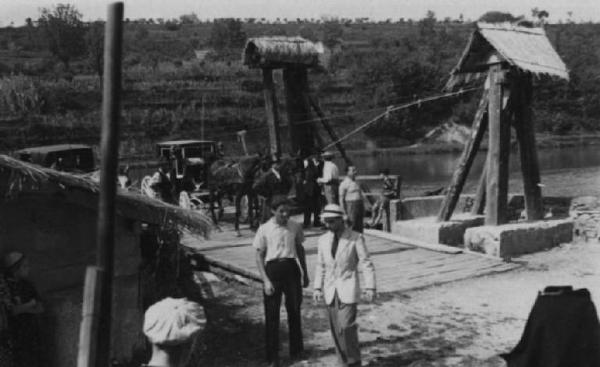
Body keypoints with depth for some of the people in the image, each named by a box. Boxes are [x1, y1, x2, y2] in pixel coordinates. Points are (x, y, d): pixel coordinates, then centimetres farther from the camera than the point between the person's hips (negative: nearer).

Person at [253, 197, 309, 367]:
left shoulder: (295, 227, 0)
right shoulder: (264, 229, -7)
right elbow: (259, 257, -3)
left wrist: (305, 273, 16)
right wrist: (266, 280, -11)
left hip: (291, 268, 2)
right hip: (273, 269, -2)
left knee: (294, 310, 13)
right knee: (272, 314, 3)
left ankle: (296, 350, 31)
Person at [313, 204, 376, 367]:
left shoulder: (356, 238, -7)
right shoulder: (323, 240, 6)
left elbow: (367, 264, -7)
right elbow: (321, 266, 12)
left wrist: (370, 287, -14)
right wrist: (317, 288, 4)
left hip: (348, 291, -4)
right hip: (330, 292, 5)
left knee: (346, 327, -14)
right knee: (336, 330, 6)